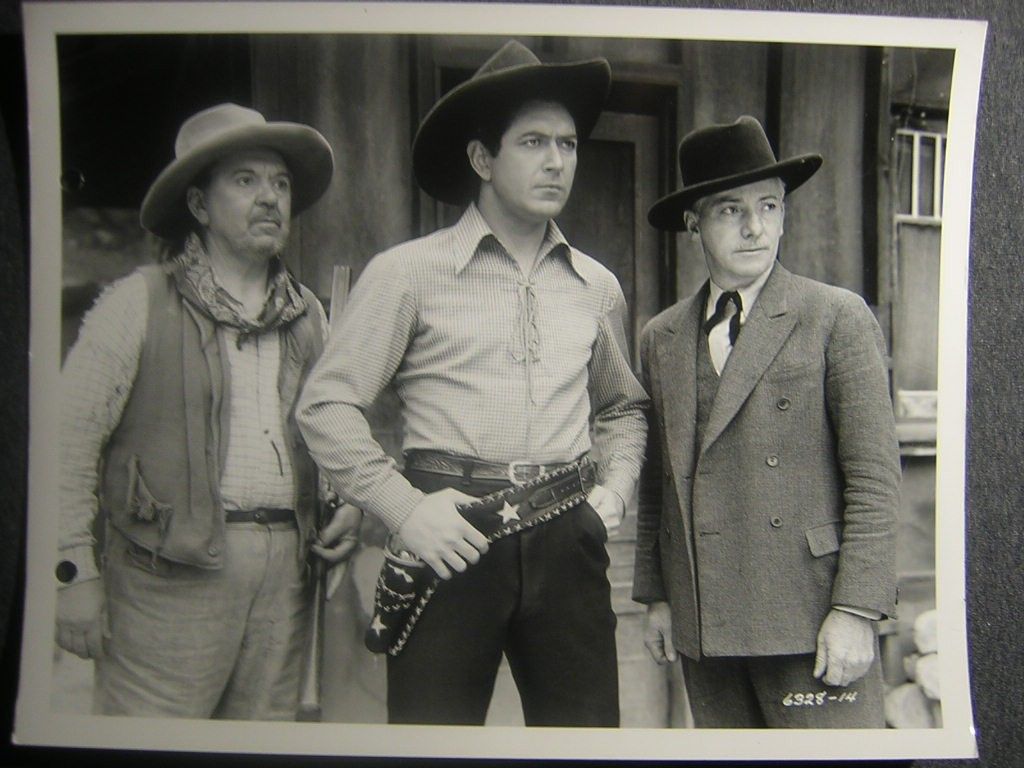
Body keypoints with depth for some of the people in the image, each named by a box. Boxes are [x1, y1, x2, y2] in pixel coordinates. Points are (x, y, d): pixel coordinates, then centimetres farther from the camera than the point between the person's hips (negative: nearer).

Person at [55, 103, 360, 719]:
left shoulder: (307, 314, 15)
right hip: (171, 573, -4)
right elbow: (71, 438, -5)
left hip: (286, 569, 5)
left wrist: (349, 502, 6)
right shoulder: (141, 301, -2)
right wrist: (75, 573, -9)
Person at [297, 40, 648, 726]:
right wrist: (405, 509, -10)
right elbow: (327, 404, -1)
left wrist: (615, 490, 9)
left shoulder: (597, 286, 14)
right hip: (449, 537, -3)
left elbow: (623, 407, 26)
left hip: (567, 540, 4)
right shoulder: (407, 272, 0)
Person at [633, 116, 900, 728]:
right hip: (702, 626, 4)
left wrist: (855, 610, -12)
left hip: (809, 622, -4)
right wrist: (656, 594, 12)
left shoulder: (838, 317, -2)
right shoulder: (662, 338, 11)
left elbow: (875, 476, -7)